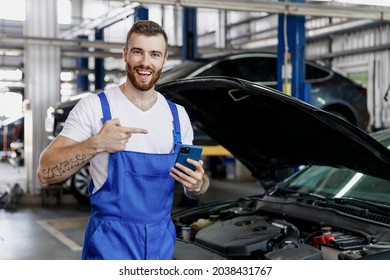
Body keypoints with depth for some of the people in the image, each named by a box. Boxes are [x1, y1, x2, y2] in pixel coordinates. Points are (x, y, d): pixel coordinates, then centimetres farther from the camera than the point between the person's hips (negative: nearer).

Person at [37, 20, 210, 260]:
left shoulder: (178, 115, 7)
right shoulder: (95, 107, -8)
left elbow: (192, 185, 13)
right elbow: (46, 172, -13)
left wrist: (199, 184, -11)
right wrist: (96, 144, -26)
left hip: (162, 241, 5)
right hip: (111, 243, -5)